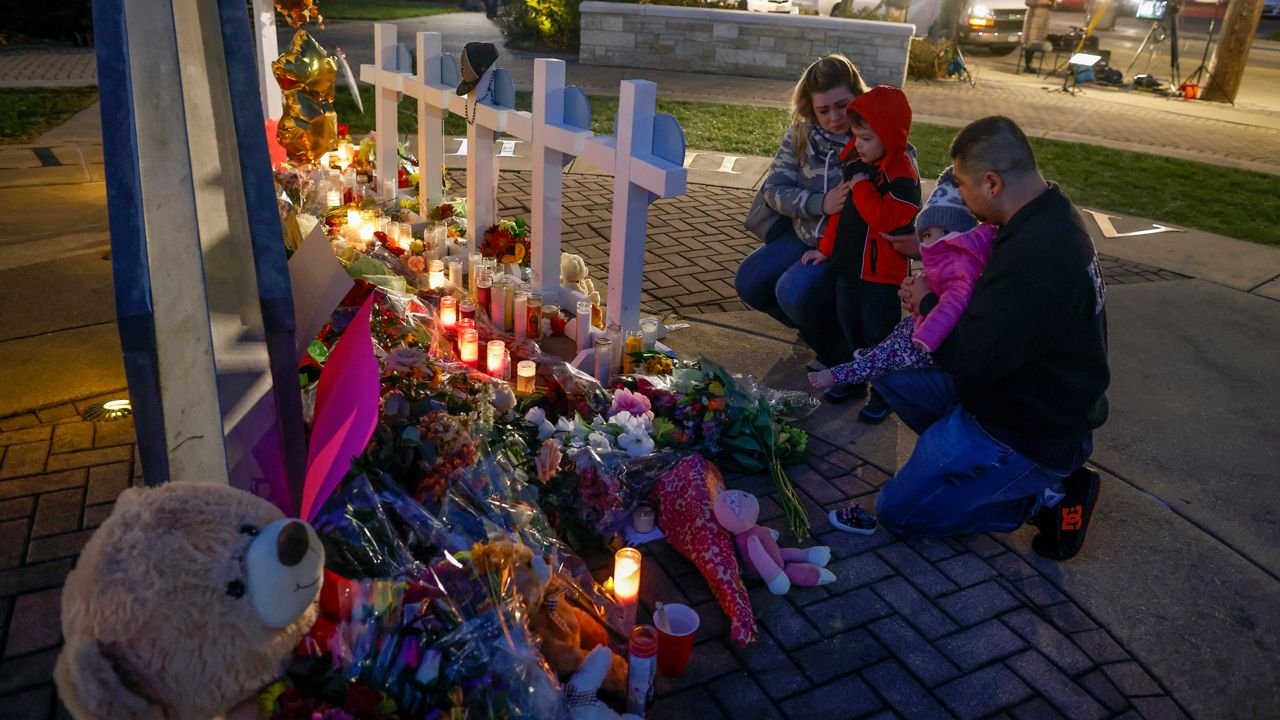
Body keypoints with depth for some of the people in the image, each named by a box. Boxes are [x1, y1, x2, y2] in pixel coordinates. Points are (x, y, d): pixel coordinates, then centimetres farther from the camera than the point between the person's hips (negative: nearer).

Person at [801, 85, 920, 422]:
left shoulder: (902, 175, -20)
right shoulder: (857, 164, 5)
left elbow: (887, 219, -32)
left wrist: (861, 187, -25)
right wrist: (826, 249, 15)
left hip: (881, 273, -8)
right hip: (847, 266, 8)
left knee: (878, 336, 4)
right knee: (851, 328, 22)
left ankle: (883, 394, 20)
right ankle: (856, 379, 41)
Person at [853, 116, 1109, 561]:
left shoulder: (1035, 256, -33)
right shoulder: (1052, 217, 0)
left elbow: (971, 362, -28)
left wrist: (929, 303, -11)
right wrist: (934, 298, 0)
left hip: (1029, 435, -10)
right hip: (1028, 395, 10)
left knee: (897, 511, -3)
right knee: (892, 372, 14)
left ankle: (1046, 498, 1)